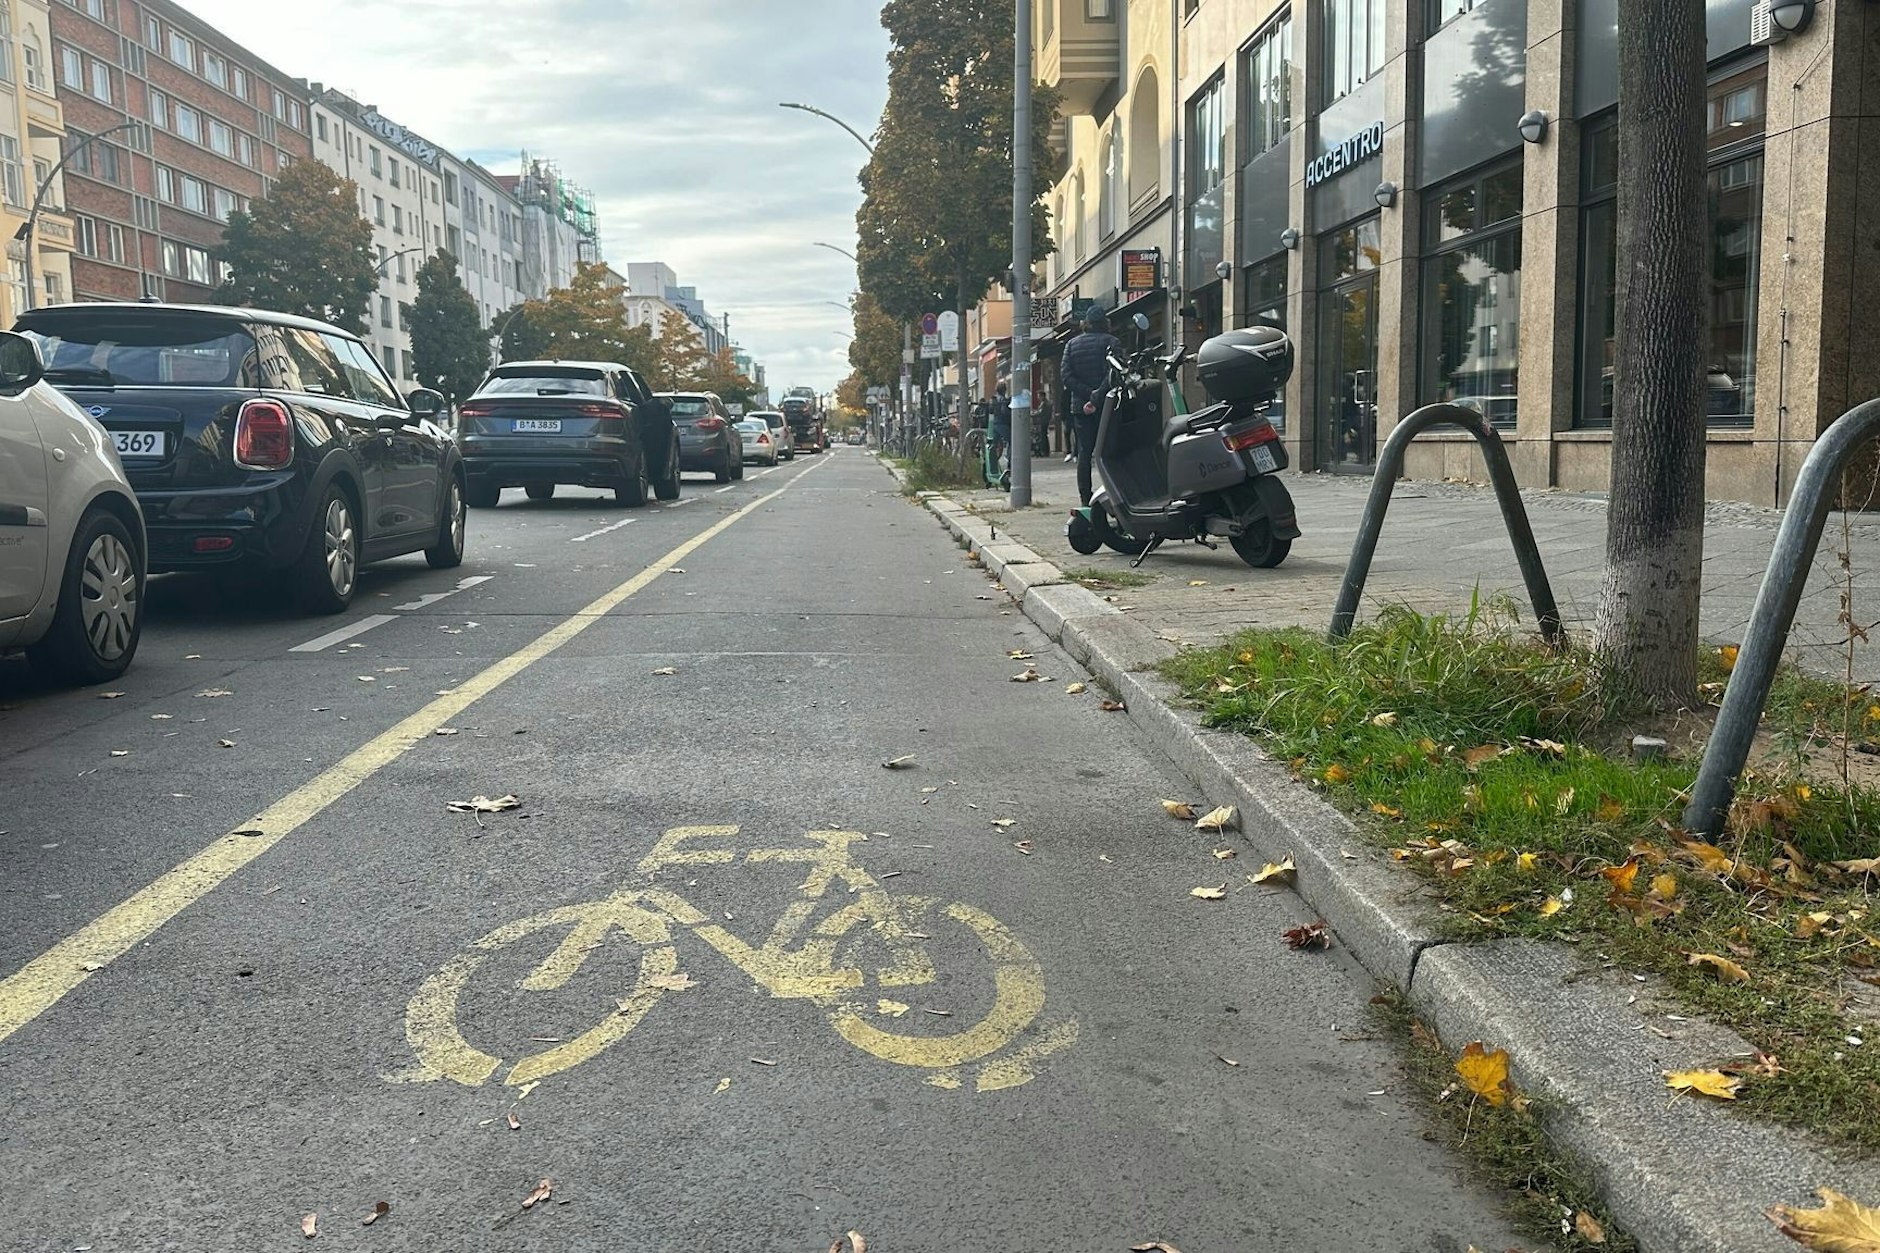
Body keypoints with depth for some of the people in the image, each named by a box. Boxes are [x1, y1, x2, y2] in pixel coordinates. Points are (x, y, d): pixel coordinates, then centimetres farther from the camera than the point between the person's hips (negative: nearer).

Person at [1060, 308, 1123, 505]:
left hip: (1080, 406, 3)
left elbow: (1066, 375, -2)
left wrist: (1087, 392, -8)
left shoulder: (1072, 345, 9)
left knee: (1084, 453, 6)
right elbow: (1114, 374, -16)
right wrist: (1097, 397, -19)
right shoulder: (1112, 342, -2)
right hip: (1106, 406, -3)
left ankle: (1085, 499, 2)